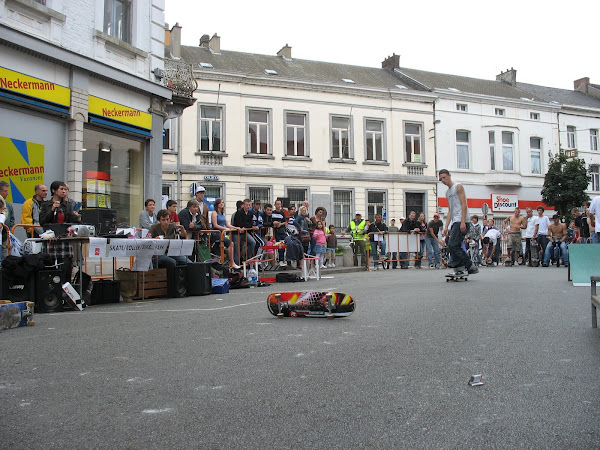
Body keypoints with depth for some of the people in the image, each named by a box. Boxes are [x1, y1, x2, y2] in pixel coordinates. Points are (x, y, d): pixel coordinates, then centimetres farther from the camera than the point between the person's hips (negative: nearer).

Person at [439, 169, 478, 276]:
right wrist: (446, 226, 13)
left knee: (452, 245, -16)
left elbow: (464, 205, -10)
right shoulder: (447, 192, 23)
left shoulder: (458, 187, -1)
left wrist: (462, 222, -20)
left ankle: (460, 269, -10)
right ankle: (471, 267, 14)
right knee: (455, 246, 7)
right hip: (455, 222, 9)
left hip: (461, 222, -9)